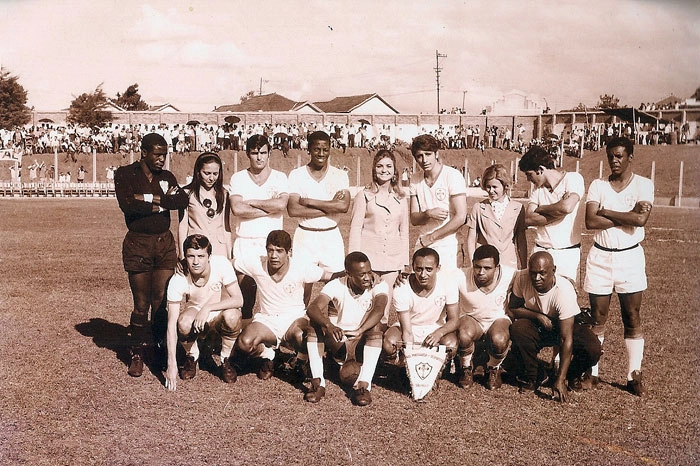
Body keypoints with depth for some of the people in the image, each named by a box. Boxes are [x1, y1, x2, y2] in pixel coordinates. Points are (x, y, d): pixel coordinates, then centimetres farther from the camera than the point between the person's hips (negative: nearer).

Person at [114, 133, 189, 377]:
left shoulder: (167, 177, 11)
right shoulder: (125, 174, 0)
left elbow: (183, 200, -8)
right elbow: (127, 204, -18)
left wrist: (152, 198, -17)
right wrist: (162, 205, -12)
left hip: (164, 243, 3)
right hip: (137, 244, -3)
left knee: (163, 300, 1)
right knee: (141, 304, 2)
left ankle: (162, 349, 11)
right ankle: (137, 355, 14)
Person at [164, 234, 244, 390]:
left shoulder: (221, 264, -24)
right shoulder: (177, 281, -24)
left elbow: (238, 300, -23)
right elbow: (172, 324, -24)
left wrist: (208, 307, -35)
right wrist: (171, 364, -29)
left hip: (218, 316, 0)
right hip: (194, 313, 0)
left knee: (232, 316, -34)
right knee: (184, 323, -34)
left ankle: (225, 360, -5)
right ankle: (192, 357, 0)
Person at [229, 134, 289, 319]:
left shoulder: (279, 177, 7)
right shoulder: (238, 178, 7)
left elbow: (281, 204, -12)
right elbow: (237, 209, -9)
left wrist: (251, 202, -6)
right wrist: (269, 208, -8)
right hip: (245, 243, 0)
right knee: (245, 298, -2)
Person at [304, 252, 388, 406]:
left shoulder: (379, 286, -13)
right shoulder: (337, 285, -11)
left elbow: (379, 309, -35)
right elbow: (312, 308, -27)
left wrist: (359, 331, -53)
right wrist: (330, 326, -48)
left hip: (366, 344, -1)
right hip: (339, 344, 1)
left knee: (375, 328, -31)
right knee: (315, 323, -22)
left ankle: (364, 384, -35)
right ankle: (318, 382, -25)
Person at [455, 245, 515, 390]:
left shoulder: (510, 276, -23)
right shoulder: (461, 278, -27)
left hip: (498, 319, 0)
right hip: (470, 319, 0)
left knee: (499, 340, -35)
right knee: (464, 336, -35)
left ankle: (493, 369, 2)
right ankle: (466, 368, 0)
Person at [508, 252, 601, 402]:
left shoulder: (564, 291, -32)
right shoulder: (521, 278, -23)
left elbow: (566, 339, -33)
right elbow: (512, 310, -9)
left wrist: (560, 380, -37)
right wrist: (537, 316, -29)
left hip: (563, 326, -2)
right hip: (535, 326, 2)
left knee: (593, 349, -29)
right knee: (517, 329, -33)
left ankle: (573, 374, 7)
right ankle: (529, 378, -8)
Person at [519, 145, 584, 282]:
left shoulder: (573, 178, -4)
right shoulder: (538, 188, 11)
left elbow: (567, 207, -23)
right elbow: (528, 219, -2)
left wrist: (540, 209, -6)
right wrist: (557, 211, -13)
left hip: (567, 252, -4)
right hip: (540, 250, 4)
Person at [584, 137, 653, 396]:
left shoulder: (643, 184, -2)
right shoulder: (598, 185, 3)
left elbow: (641, 220, -18)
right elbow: (590, 222, -12)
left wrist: (605, 212, -12)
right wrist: (627, 216, -14)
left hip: (630, 257, -1)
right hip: (600, 257, 1)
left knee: (632, 318, 4)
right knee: (597, 318, 6)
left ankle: (634, 375, 12)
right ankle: (591, 372, 14)